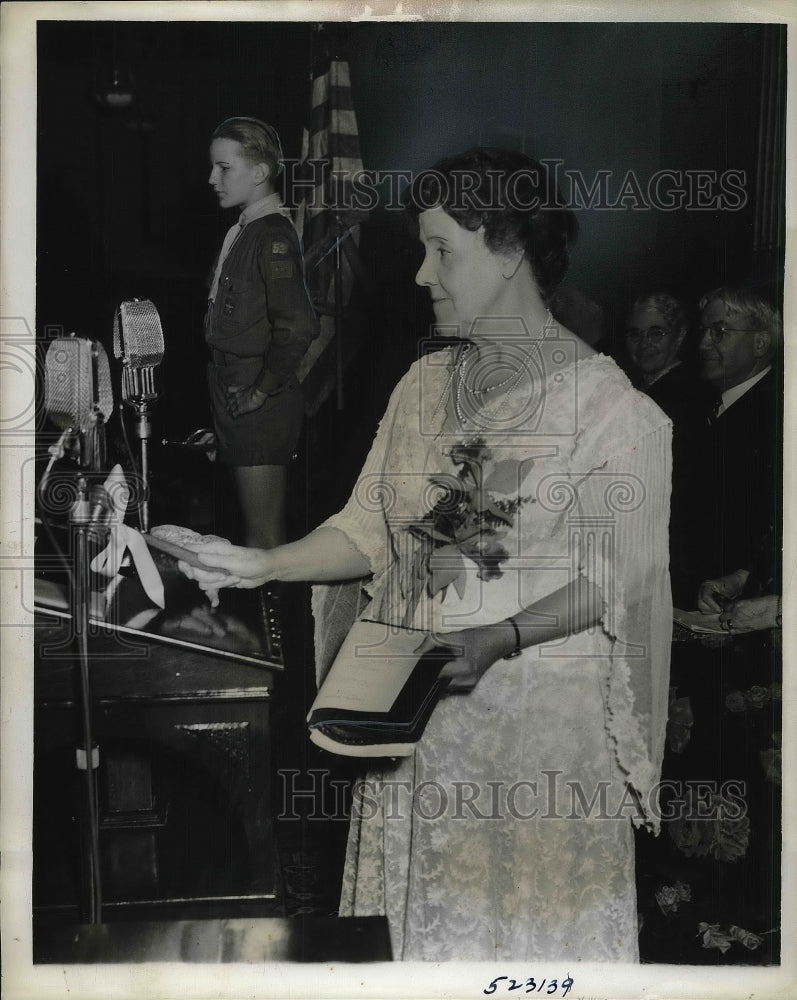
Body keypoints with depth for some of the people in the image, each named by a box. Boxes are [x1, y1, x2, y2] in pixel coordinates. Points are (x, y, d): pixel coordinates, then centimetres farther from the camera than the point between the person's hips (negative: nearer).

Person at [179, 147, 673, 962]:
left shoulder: (602, 398, -9)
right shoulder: (424, 382, 9)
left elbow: (615, 580, -11)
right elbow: (369, 528, 8)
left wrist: (500, 638, -24)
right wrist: (264, 565, -6)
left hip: (539, 718, -5)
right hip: (415, 707, 5)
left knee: (535, 921, 8)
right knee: (423, 913, 15)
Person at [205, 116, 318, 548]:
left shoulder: (273, 237, -16)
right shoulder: (244, 232, 15)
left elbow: (297, 329, -25)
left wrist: (262, 391, -17)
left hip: (260, 408, -10)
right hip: (236, 400, 10)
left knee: (263, 534, -1)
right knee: (262, 531, 17)